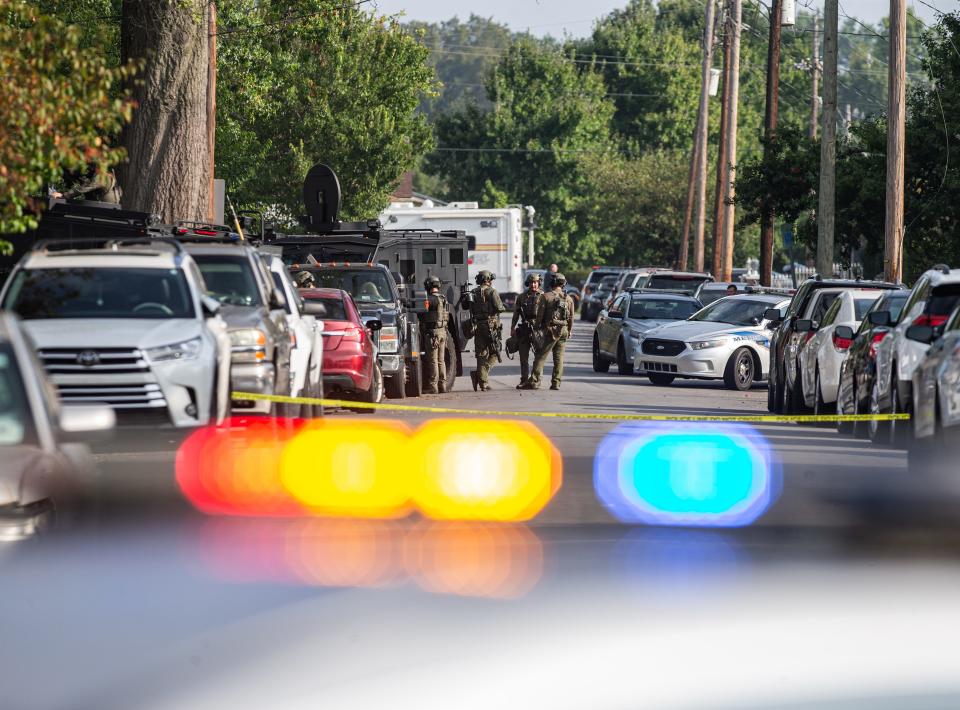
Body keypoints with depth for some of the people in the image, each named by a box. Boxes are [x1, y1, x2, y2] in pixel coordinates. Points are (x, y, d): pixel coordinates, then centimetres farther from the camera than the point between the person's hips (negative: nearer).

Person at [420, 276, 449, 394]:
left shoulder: (431, 299, -13)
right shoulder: (443, 299, 12)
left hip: (432, 332, -8)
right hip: (443, 331, 8)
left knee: (432, 360, -5)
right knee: (440, 360, 14)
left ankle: (433, 386, -6)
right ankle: (442, 385, 16)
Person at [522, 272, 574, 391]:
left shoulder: (546, 297, -5)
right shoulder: (568, 299, 6)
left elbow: (540, 315, -6)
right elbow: (571, 318, 10)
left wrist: (537, 328, 6)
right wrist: (569, 332, 19)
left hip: (550, 331, -4)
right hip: (563, 331, 4)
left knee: (541, 356, -2)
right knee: (559, 358, 8)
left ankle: (534, 381, -8)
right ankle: (556, 382, 5)